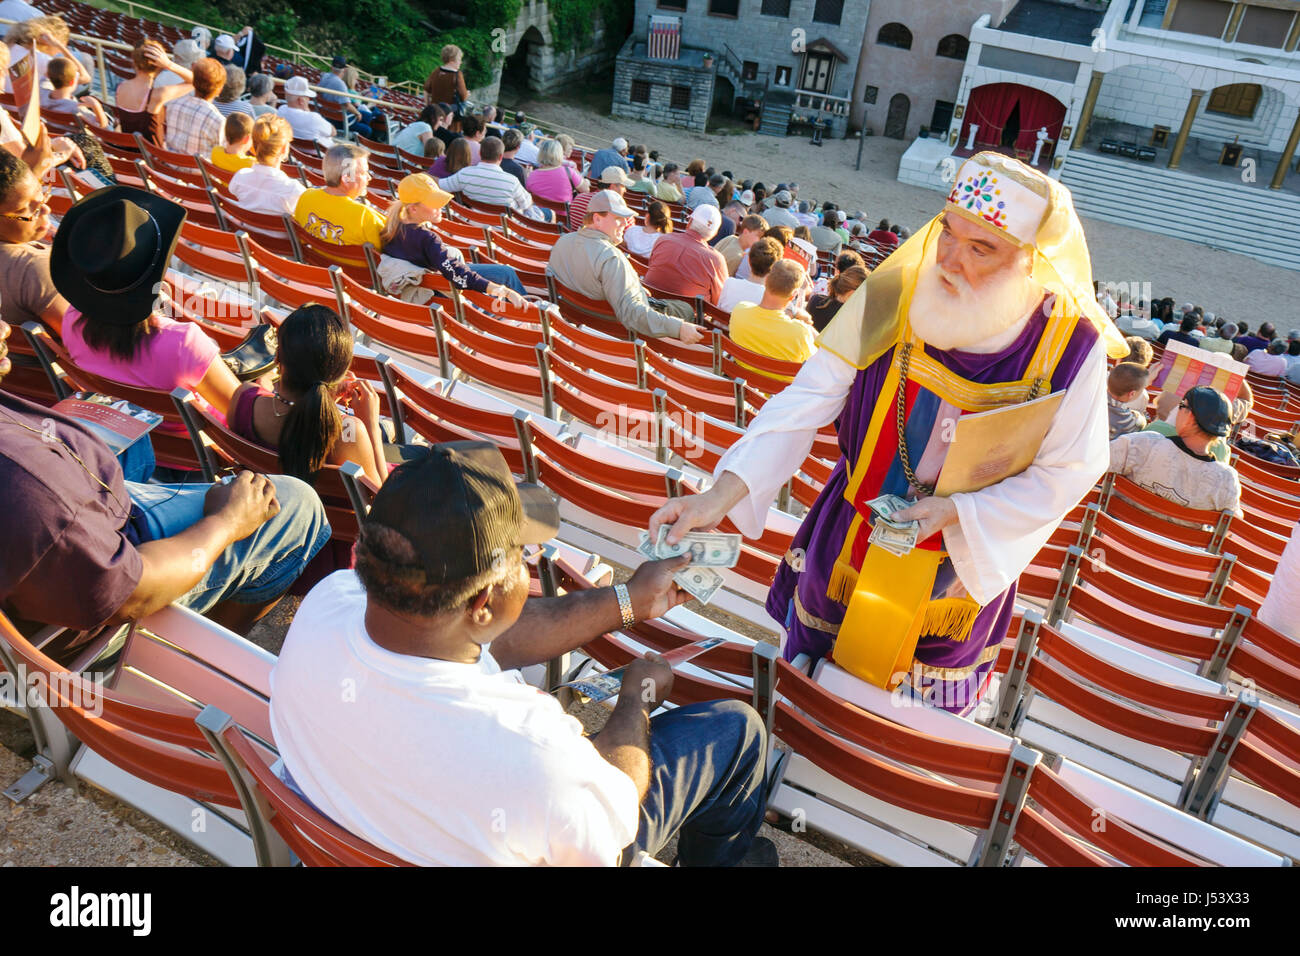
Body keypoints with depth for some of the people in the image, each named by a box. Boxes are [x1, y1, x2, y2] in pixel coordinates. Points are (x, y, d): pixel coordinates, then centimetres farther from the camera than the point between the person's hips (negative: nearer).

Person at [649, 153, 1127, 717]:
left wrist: (955, 510, -23)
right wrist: (724, 492, -28)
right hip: (850, 544, 1)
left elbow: (1067, 472, -10)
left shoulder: (1072, 345, -19)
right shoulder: (893, 296, -17)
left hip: (965, 561, -1)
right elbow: (805, 401, -17)